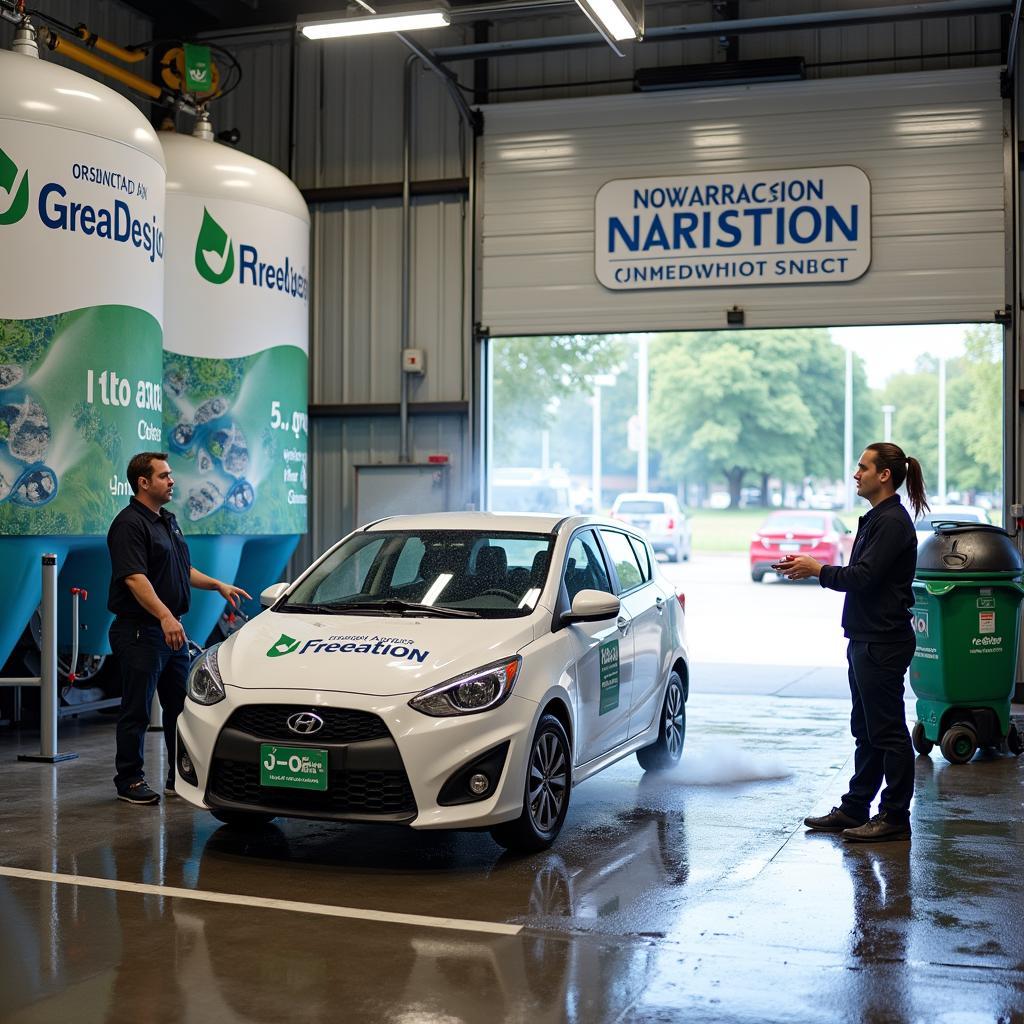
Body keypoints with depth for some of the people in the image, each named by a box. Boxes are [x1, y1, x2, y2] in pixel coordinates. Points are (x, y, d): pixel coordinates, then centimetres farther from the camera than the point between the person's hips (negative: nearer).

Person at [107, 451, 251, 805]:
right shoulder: (130, 524, -14)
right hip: (140, 632, -9)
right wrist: (164, 616, -35)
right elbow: (134, 578, -26)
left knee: (180, 706, 13)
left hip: (172, 630, 9)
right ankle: (129, 780, 10)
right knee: (137, 710, 0)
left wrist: (217, 585, 14)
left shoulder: (168, 521, 16)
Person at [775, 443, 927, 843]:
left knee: (888, 730, -3)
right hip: (867, 640, 10)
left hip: (883, 642, -10)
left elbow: (863, 577, -22)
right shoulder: (877, 518, 16)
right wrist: (812, 566, 7)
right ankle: (854, 809, 24)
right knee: (866, 730, 15)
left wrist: (818, 570, -10)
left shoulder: (892, 522, -16)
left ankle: (895, 817, 5)